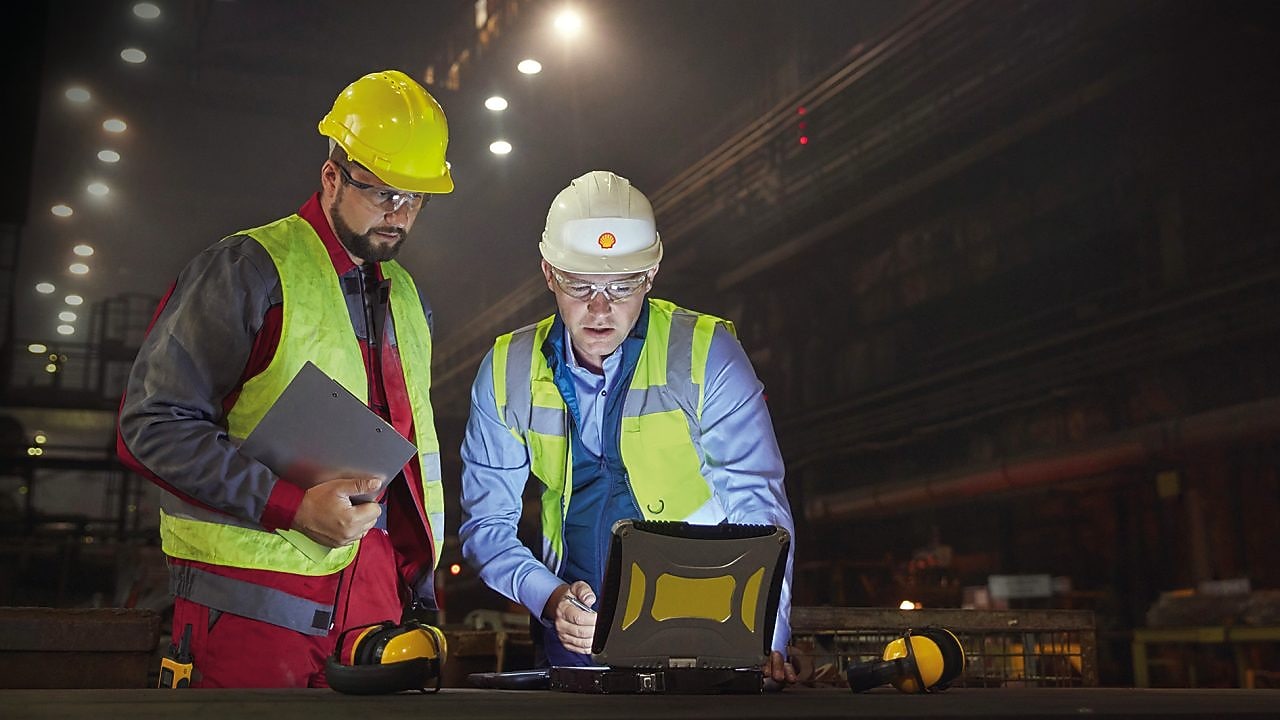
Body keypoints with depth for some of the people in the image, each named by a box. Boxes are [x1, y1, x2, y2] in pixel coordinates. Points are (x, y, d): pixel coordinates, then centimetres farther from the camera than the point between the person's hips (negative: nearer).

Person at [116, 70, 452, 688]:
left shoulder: (408, 300, 17)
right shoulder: (247, 270, -5)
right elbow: (153, 423, -11)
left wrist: (419, 599, 16)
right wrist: (292, 505, -19)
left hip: (379, 604, 6)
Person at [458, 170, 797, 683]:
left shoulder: (706, 354, -6)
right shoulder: (508, 370, 1)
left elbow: (758, 507, -8)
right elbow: (486, 522, 4)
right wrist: (549, 598, -14)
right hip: (573, 639, 2)